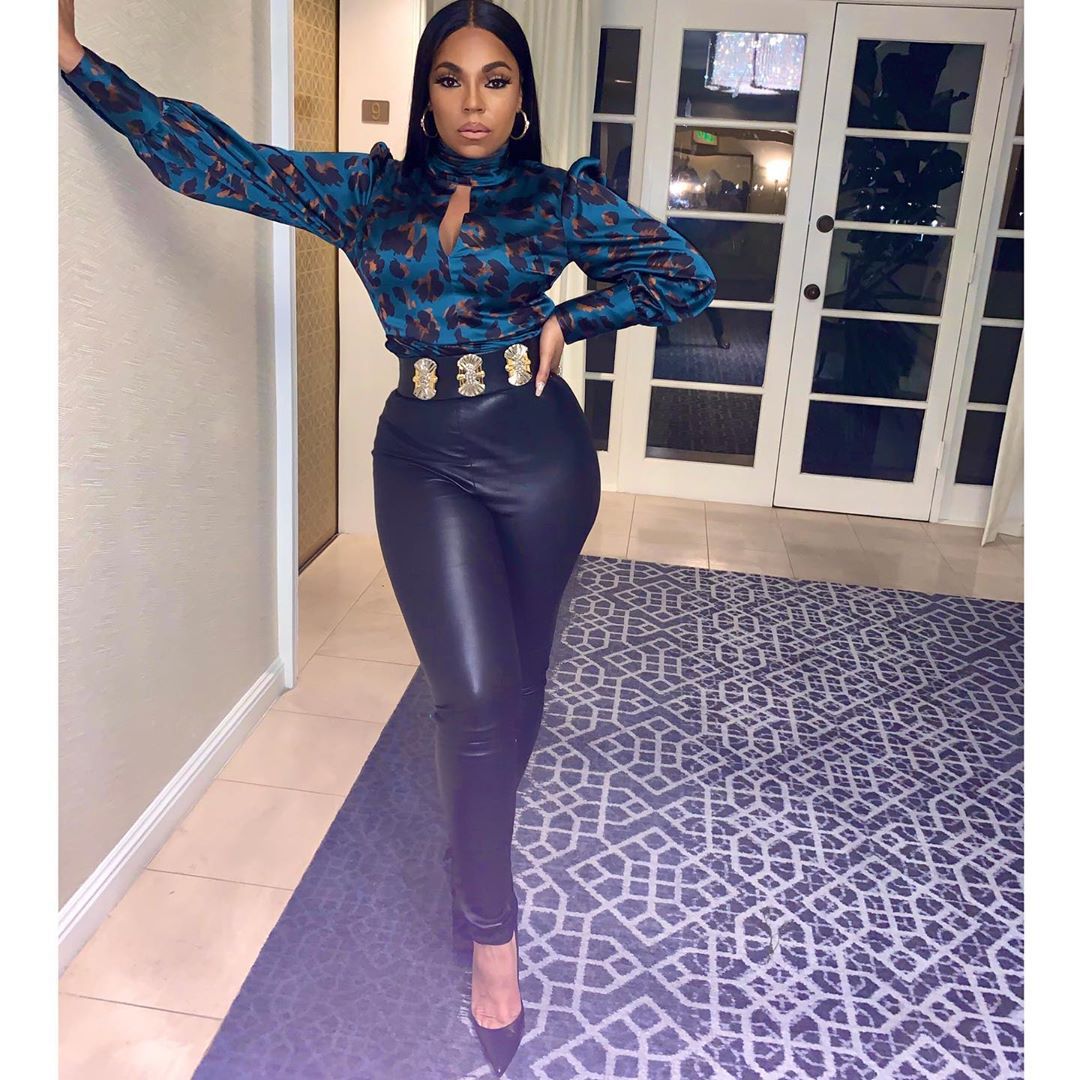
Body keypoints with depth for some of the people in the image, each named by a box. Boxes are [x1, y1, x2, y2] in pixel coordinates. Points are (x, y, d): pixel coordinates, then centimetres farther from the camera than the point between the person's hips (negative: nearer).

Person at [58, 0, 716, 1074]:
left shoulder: (561, 198, 3)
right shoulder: (367, 190, 6)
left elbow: (685, 277, 6)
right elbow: (216, 161, 5)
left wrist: (569, 320, -3)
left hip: (537, 451, 1)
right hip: (421, 458, 0)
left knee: (518, 681, 11)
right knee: (473, 693, -10)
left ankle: (477, 851, 40)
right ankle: (491, 926, 13)